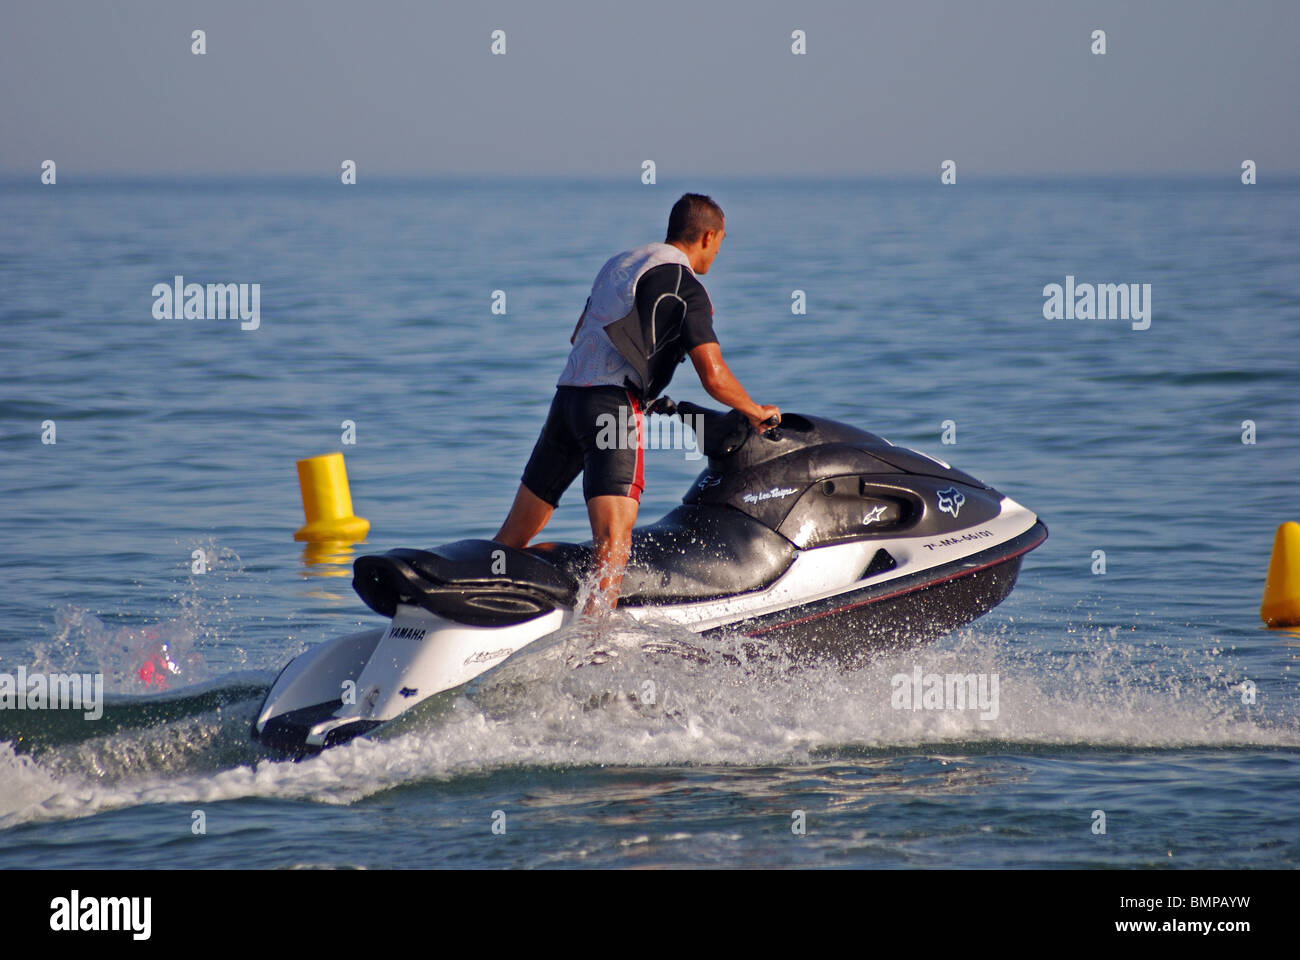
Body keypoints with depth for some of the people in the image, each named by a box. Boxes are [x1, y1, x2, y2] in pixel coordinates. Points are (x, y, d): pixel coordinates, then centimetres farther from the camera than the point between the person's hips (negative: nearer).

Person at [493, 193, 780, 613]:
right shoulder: (686, 287, -2)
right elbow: (714, 376, -11)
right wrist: (757, 412, 8)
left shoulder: (618, 263, 24)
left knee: (515, 533, 15)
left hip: (567, 394, 8)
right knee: (614, 539, -22)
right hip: (615, 405, -8)